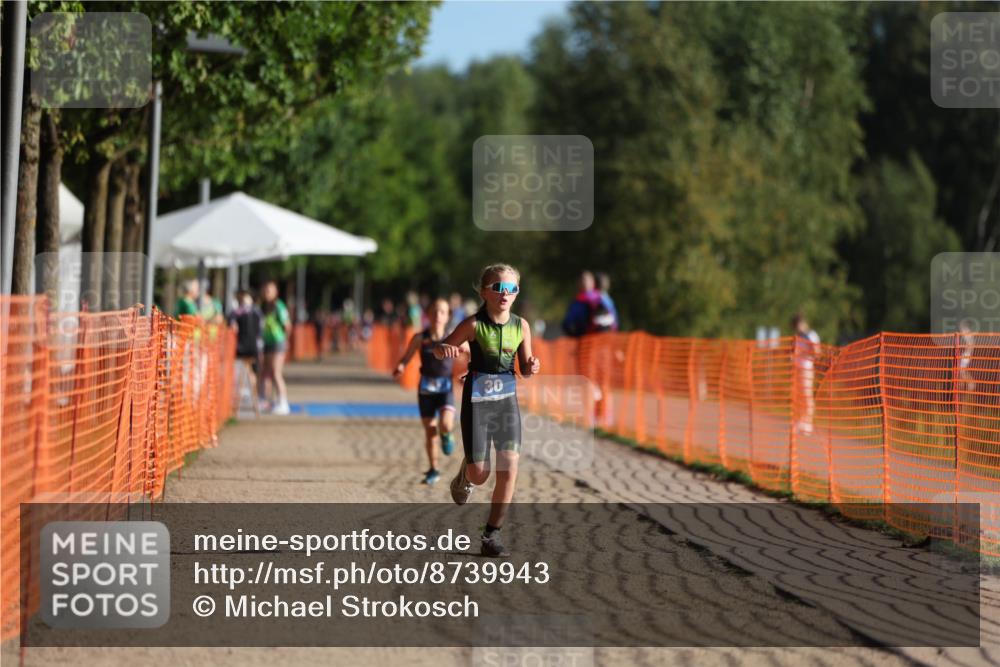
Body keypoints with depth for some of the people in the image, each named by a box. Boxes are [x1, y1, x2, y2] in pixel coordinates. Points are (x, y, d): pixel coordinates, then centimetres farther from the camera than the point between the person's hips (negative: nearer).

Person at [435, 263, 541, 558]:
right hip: (477, 402, -3)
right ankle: (464, 477, 39)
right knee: (479, 474, -1)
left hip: (507, 401, 3)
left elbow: (525, 369, 7)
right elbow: (441, 348, -7)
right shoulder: (474, 324, -13)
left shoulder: (521, 326, -3)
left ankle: (491, 536, 2)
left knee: (509, 469, -8)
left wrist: (532, 367, -17)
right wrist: (444, 349, -31)